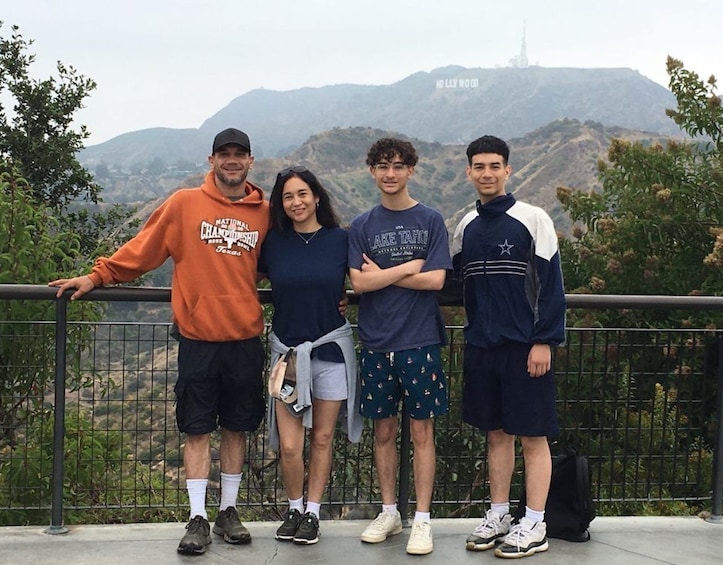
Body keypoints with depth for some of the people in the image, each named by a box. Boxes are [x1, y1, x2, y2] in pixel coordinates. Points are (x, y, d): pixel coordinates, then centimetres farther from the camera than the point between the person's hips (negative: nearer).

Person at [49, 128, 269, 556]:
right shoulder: (185, 204, 0)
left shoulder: (265, 213, 6)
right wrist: (98, 276, 0)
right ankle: (198, 519, 10)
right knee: (198, 429, 2)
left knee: (237, 427, 10)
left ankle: (229, 512, 22)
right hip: (198, 337, -2)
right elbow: (142, 249, 3)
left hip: (246, 339, 2)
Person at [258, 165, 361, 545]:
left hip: (331, 346, 0)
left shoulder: (340, 239, -2)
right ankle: (294, 509, 20)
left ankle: (313, 513, 22)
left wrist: (344, 303, -4)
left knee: (322, 438, 8)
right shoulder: (273, 242, 0)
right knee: (289, 445, -3)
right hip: (287, 348, 0)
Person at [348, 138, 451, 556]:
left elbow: (436, 280, -9)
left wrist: (381, 275, -6)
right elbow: (359, 282, -5)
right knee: (384, 431, 10)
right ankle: (390, 512, 23)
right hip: (377, 343, 2)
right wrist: (409, 268, -9)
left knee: (422, 430, 1)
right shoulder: (362, 226, 7)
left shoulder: (430, 220, 2)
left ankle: (422, 520, 9)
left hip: (420, 341, -2)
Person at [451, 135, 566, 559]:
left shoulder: (532, 219, -6)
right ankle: (499, 515, 24)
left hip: (524, 347, -5)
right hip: (482, 347, 5)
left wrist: (544, 341, -14)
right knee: (497, 433, 13)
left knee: (533, 436, 1)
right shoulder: (466, 227, 11)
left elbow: (551, 285, -9)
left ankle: (534, 527, 10)